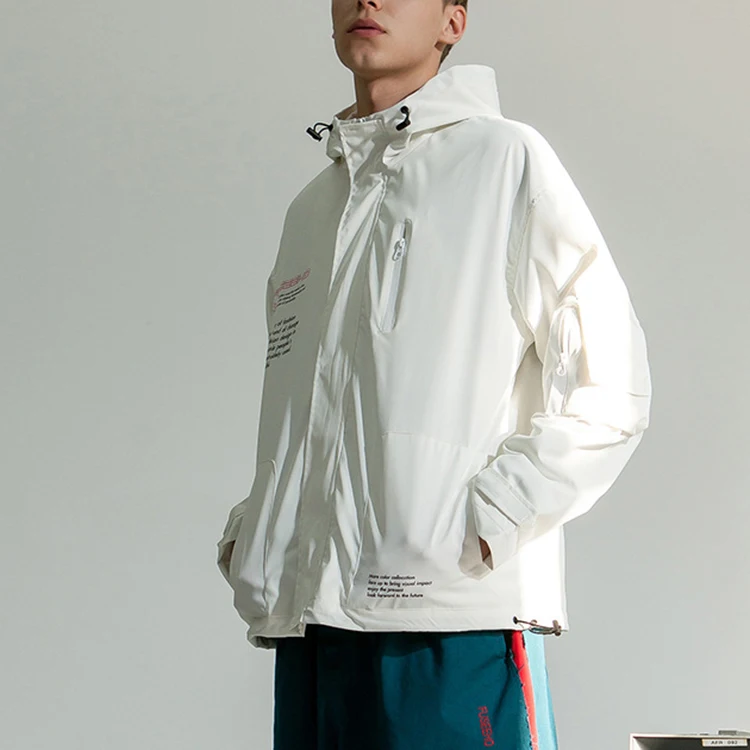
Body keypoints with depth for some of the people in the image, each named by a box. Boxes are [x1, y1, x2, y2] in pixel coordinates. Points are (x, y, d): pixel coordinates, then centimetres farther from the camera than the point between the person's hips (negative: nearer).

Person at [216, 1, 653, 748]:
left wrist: (482, 525, -13)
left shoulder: (501, 160, 1)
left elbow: (611, 392, -5)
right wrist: (248, 532, 12)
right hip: (307, 620, 6)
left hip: (455, 624, -6)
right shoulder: (308, 208, 21)